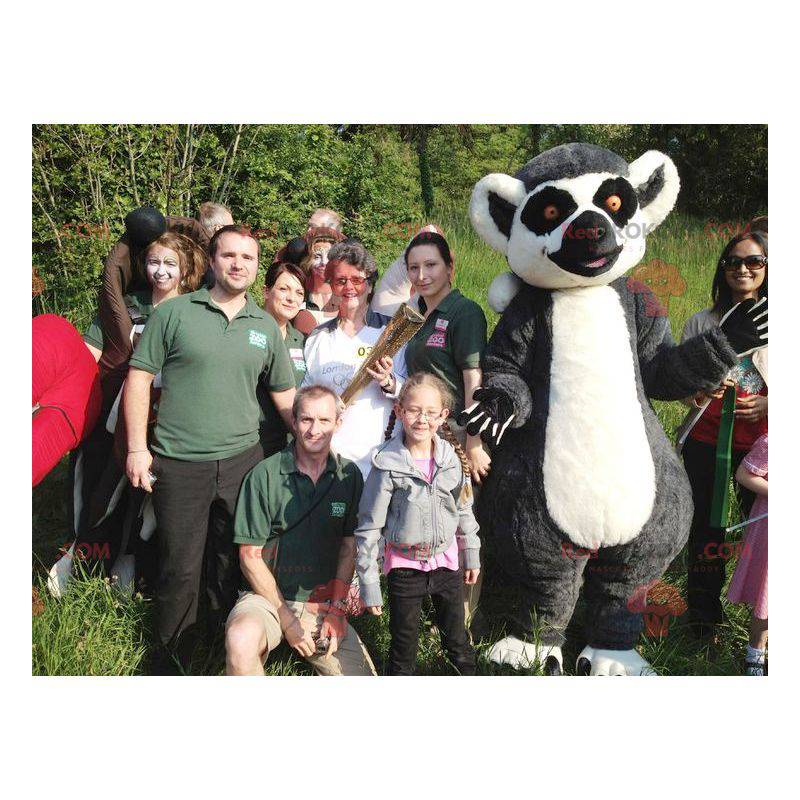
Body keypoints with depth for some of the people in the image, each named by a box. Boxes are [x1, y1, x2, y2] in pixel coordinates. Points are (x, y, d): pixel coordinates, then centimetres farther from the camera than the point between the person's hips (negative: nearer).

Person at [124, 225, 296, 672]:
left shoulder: (266, 327, 9)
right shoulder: (174, 313, -1)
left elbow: (285, 396, 15)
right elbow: (140, 378, -1)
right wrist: (138, 447, -6)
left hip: (243, 461, 3)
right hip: (178, 464, -3)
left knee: (235, 566, 13)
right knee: (180, 569, 4)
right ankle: (172, 661, 23)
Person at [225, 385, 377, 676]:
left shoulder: (349, 476, 3)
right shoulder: (264, 475, -8)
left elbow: (349, 546, 7)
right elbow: (250, 556, -7)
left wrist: (337, 608, -5)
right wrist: (288, 619, -11)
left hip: (324, 604, 4)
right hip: (268, 596, -3)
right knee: (241, 641, -37)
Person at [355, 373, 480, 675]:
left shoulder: (451, 459, -4)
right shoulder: (388, 466, -16)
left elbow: (464, 511, 10)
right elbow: (368, 528, -11)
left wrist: (471, 555, 15)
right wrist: (369, 584, -10)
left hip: (447, 561, 3)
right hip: (405, 567, -3)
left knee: (457, 639, 18)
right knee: (404, 643, 12)